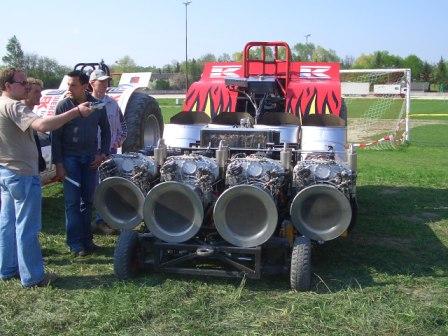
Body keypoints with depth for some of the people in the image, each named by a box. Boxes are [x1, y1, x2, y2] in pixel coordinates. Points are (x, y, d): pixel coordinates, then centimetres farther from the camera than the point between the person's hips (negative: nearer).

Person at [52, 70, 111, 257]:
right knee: (72, 201, -3)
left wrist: (103, 153, 1)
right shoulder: (63, 105, -8)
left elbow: (105, 130, 11)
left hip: (90, 157, 3)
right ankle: (75, 243, 2)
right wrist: (58, 164, -10)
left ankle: (86, 238, 20)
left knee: (88, 199, 9)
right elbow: (56, 136, -6)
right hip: (70, 158, -3)